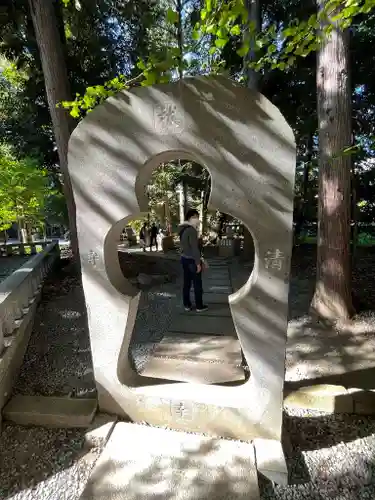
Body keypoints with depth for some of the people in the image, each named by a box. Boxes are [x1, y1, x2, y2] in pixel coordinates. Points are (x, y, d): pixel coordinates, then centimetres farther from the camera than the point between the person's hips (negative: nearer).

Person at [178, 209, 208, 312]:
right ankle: (199, 306, 14)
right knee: (197, 284, 3)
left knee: (186, 283, 13)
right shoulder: (191, 230, -19)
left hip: (184, 258, 9)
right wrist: (198, 263, -19)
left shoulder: (182, 229, 10)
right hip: (192, 260, -9)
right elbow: (194, 248, -22)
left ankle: (187, 305, 21)